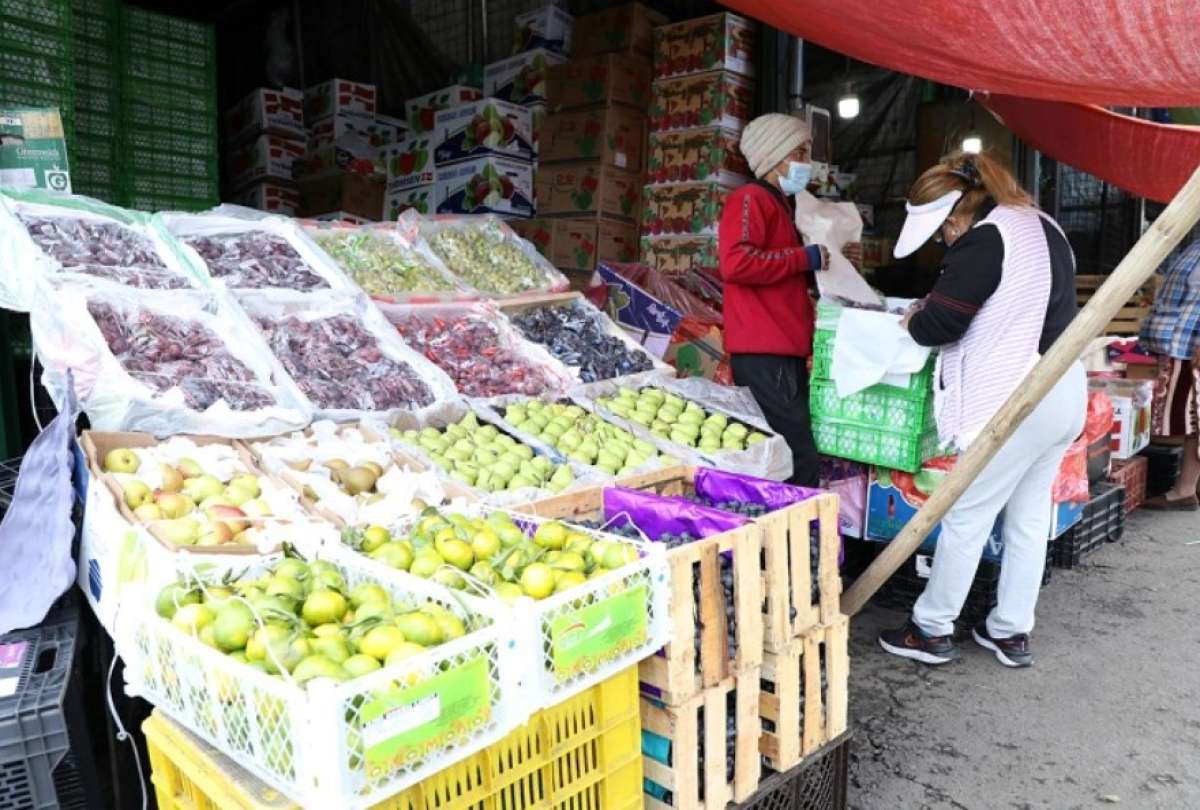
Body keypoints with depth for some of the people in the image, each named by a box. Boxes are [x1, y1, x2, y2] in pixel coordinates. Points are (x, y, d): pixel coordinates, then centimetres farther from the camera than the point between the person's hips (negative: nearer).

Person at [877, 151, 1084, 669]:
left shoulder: (985, 240, -17)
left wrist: (913, 320, 4)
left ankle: (931, 631, 13)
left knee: (967, 516, 1)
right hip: (1065, 392, 10)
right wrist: (936, 308, 13)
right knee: (1030, 516, 15)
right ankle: (1011, 632, 26)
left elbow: (938, 324, -18)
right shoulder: (1041, 225, 14)